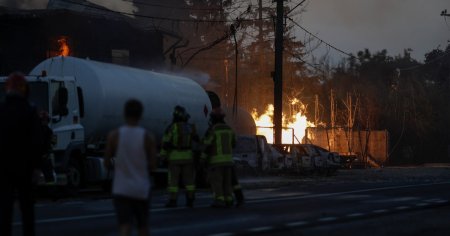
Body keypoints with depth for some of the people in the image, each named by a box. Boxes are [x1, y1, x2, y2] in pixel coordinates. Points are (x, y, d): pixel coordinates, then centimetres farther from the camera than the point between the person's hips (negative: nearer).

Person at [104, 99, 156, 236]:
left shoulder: (114, 135, -5)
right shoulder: (147, 137, -7)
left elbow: (107, 163, -1)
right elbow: (153, 166, -6)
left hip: (121, 190, 0)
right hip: (141, 189, 0)